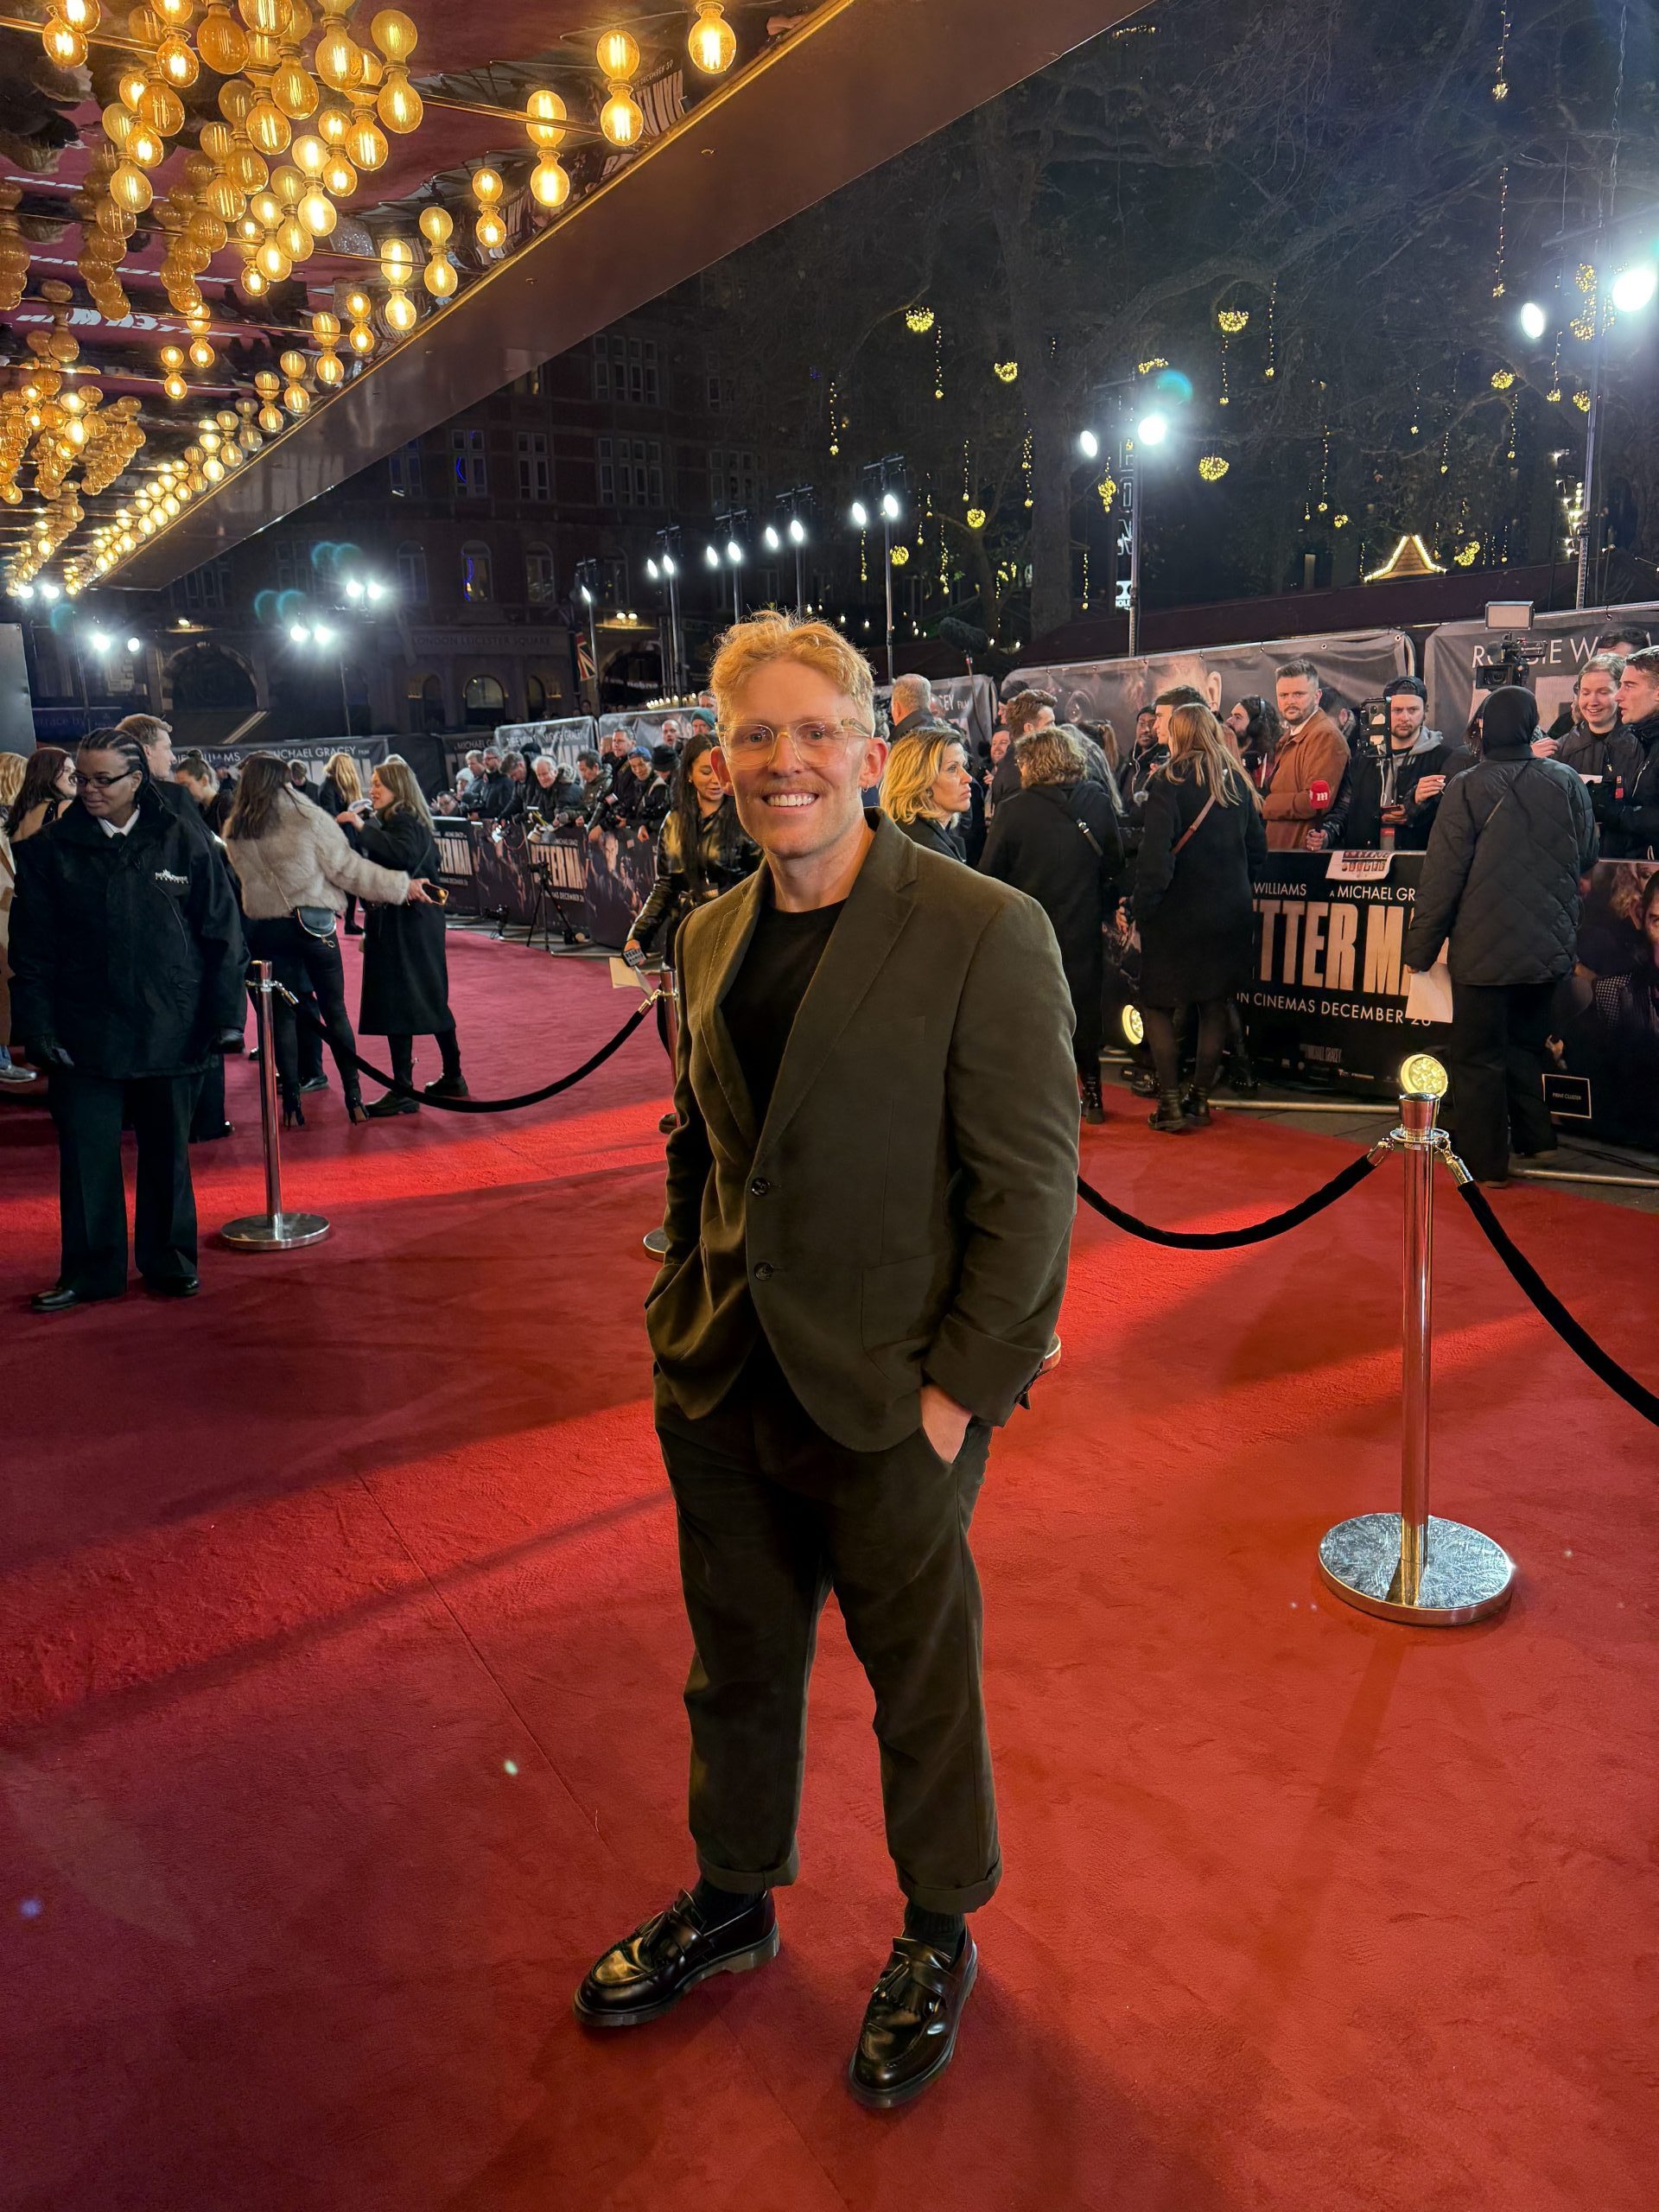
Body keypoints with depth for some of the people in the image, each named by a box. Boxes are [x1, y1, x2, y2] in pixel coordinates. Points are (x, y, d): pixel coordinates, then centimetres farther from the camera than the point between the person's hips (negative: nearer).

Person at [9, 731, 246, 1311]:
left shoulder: (184, 844, -1)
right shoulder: (51, 851, 1)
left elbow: (222, 936, 0)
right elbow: (32, 949, 3)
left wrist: (226, 1017, -4)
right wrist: (39, 1027, -4)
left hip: (172, 1033, 0)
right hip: (85, 1035, 1)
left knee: (168, 1154, 11)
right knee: (86, 1156, 4)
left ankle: (169, 1262, 26)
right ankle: (89, 1272, 18)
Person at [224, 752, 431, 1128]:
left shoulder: (234, 832, 2)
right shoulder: (308, 817, -9)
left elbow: (247, 878, 12)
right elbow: (347, 867, -7)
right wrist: (401, 886, -1)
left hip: (265, 928, 3)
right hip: (313, 923, -2)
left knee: (283, 1013, 8)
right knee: (335, 1010, 7)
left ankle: (292, 1105, 8)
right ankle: (353, 1097, 10)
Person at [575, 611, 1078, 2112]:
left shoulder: (986, 934, -14)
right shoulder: (711, 935, 5)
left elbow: (1028, 1187, -14)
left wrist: (957, 1388, -16)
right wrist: (679, 1313, 7)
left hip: (889, 1406, -5)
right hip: (723, 1391, 6)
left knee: (921, 1688, 17)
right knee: (737, 1666, 23)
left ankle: (940, 1935, 43)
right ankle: (733, 1901, 49)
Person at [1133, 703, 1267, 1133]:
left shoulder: (1168, 782, -11)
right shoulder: (1238, 782, 6)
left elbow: (1155, 857, -19)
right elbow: (1257, 851, 11)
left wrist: (1139, 908, -12)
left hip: (1179, 912, -5)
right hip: (1231, 911, 6)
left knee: (1157, 1005, 6)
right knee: (1215, 1006, 12)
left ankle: (1171, 1103, 1)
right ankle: (1200, 1098, 20)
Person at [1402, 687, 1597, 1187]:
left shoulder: (1468, 787, -12)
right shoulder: (1567, 781, -1)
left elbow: (1442, 876, -12)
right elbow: (1587, 860, 9)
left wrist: (1422, 946, -5)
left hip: (1484, 949, -4)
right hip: (1549, 946, 4)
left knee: (1479, 1056, 5)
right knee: (1526, 1043, 21)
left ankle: (1484, 1163, 9)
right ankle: (1535, 1138, 27)